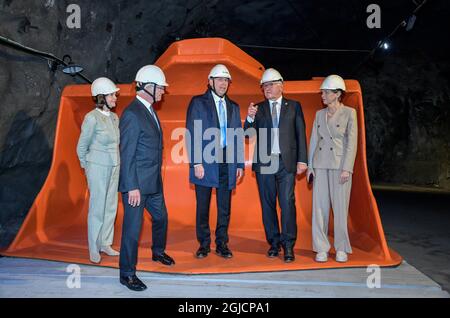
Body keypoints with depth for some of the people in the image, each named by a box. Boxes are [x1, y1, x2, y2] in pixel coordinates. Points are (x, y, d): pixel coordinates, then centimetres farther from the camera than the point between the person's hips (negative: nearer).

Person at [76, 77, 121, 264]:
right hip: (98, 168, -6)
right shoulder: (92, 118, -14)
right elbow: (82, 147, -5)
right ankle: (94, 249, 16)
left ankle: (106, 244, 25)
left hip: (114, 167, 6)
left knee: (111, 207, 11)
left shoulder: (114, 117, 6)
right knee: (97, 209, 2)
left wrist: (116, 163, 13)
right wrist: (87, 168, 4)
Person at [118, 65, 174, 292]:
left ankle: (158, 252, 47)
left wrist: (156, 177, 16)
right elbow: (126, 154, -19)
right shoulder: (132, 114, -18)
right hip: (137, 183, -10)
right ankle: (127, 273, 16)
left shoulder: (149, 111, 11)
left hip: (154, 182, 10)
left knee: (161, 217, 23)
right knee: (132, 227, 1)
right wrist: (132, 187, -21)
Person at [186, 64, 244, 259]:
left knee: (224, 207, 8)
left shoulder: (233, 107, 15)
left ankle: (222, 244, 21)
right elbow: (192, 134, -5)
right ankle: (204, 244, 20)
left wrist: (240, 164, 7)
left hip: (227, 163, 4)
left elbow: (238, 137, 14)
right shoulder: (198, 102, 1)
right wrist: (196, 163, -13)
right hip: (205, 162, -3)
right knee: (202, 207, 6)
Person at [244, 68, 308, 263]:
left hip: (287, 162, -2)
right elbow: (248, 134, 4)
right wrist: (250, 118, -14)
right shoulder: (258, 108, 10)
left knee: (287, 203, -6)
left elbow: (300, 134, 5)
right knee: (268, 204, 7)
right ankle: (274, 242, 19)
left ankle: (288, 245, 3)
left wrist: (302, 160, -2)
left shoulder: (294, 106, 8)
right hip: (264, 163, 2)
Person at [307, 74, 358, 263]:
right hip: (320, 164, 4)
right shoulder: (319, 114, 11)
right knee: (319, 207, 3)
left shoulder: (349, 113, -2)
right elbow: (314, 140, 12)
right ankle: (321, 248, 13)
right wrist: (310, 166, 7)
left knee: (340, 207, 2)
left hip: (340, 165, -4)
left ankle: (341, 248, 17)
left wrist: (347, 169, -13)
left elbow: (352, 142, -6)